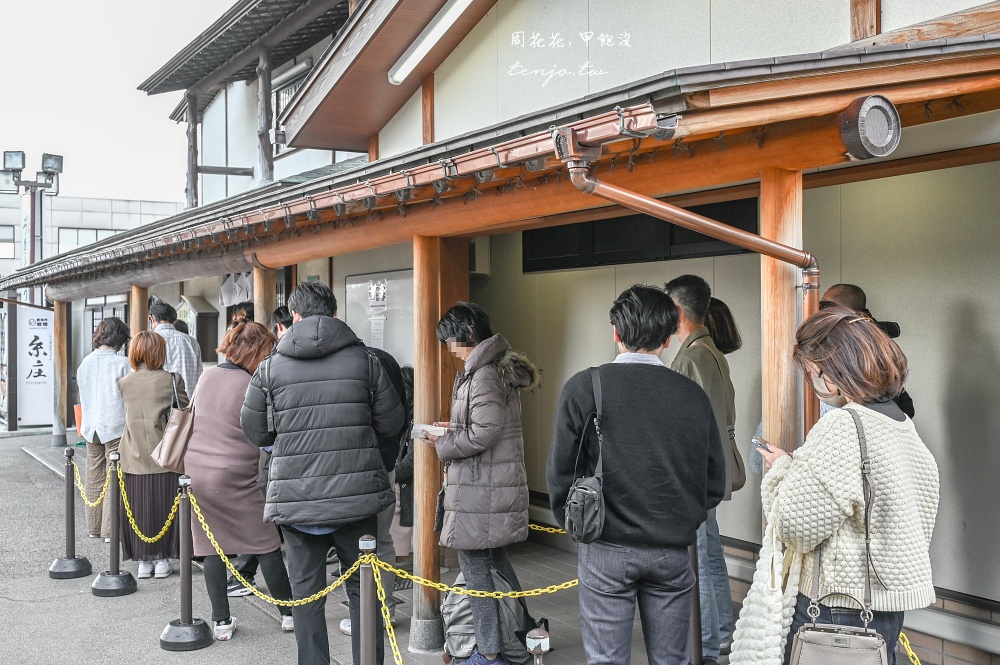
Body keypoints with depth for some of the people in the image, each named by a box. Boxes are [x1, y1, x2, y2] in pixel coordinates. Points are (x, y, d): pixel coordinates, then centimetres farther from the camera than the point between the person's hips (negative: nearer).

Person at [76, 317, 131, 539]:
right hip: (115, 427, -6)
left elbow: (83, 396, 14)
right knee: (114, 479, -1)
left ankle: (94, 526, 23)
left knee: (94, 478, 14)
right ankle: (110, 529, 0)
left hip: (90, 427, 6)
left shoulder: (85, 363, 5)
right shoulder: (122, 364, -13)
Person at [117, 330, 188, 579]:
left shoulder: (123, 383, 3)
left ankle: (143, 561, 15)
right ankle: (162, 559, 12)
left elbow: (125, 414, 12)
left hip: (133, 457, 2)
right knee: (163, 507, 7)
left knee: (138, 509, 9)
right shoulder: (172, 380, -5)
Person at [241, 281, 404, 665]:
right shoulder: (362, 359, -1)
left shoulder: (271, 367, -1)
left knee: (306, 591, 13)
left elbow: (254, 432, 2)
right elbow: (391, 421, 2)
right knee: (362, 589, 13)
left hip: (296, 499, 0)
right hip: (356, 494, 0)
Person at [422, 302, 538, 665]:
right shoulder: (502, 368, 13)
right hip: (499, 485, 10)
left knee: (476, 569, 0)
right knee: (497, 562, 19)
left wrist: (443, 445, -9)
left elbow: (483, 433, -23)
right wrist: (454, 429, 13)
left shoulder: (484, 374, -18)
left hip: (480, 491, -10)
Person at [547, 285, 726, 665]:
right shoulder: (693, 395, 0)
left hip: (606, 551, -2)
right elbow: (714, 482, 5)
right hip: (672, 550, 2)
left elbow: (561, 471, -6)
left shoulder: (584, 388, -8)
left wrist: (570, 521, 10)